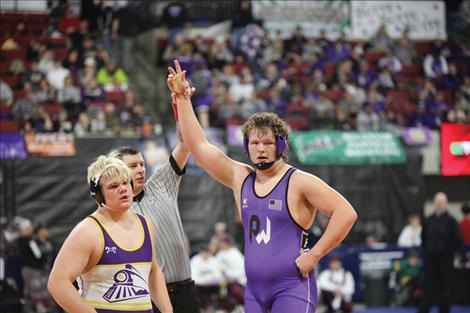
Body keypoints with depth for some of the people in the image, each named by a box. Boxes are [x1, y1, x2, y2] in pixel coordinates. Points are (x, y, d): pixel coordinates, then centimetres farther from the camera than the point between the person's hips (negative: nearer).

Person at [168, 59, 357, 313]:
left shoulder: (299, 182, -7)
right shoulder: (240, 178, 11)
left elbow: (346, 213, -12)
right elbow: (198, 145, 13)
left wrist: (314, 255, -14)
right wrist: (182, 99, 10)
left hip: (292, 288, -6)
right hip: (254, 290, 7)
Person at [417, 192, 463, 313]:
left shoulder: (450, 221, -4)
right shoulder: (428, 221, 6)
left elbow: (458, 241, -3)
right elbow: (423, 238, 15)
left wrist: (449, 252, -8)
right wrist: (426, 252, 5)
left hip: (445, 261, -2)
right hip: (430, 260, 2)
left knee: (445, 289, 3)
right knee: (429, 288, 2)